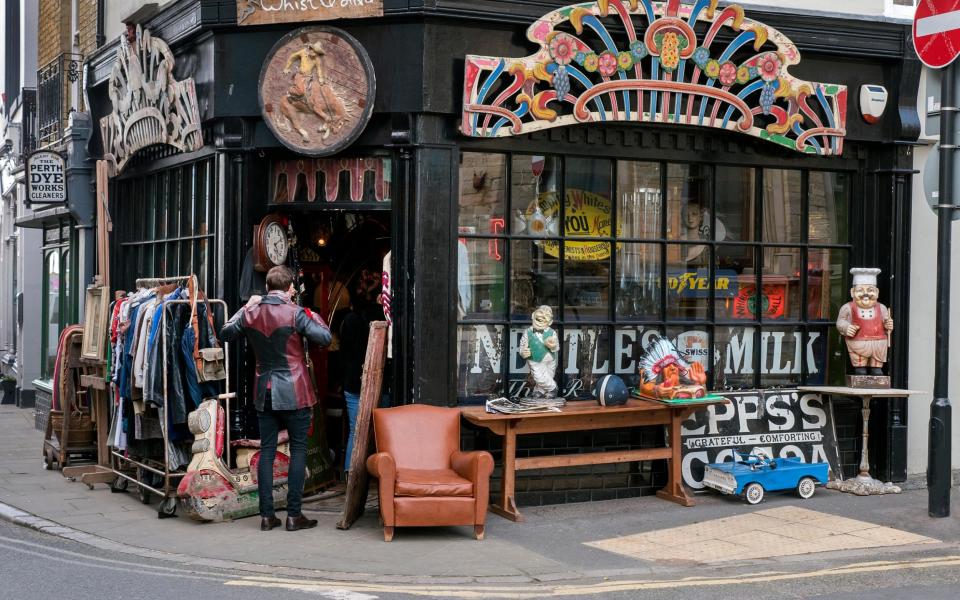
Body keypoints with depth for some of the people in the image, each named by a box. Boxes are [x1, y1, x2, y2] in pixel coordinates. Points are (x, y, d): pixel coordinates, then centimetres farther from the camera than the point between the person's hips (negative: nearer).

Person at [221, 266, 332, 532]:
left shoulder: (251, 313, 2)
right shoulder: (295, 313, -12)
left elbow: (225, 333, 17)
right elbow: (325, 338, -15)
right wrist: (314, 317, 3)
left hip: (264, 392, 4)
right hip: (294, 392, -4)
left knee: (266, 450, 8)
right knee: (298, 450, 3)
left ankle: (266, 515, 8)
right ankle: (294, 515, 1)